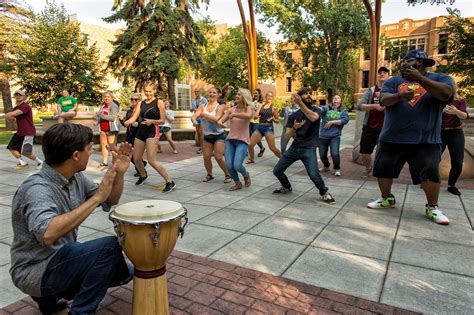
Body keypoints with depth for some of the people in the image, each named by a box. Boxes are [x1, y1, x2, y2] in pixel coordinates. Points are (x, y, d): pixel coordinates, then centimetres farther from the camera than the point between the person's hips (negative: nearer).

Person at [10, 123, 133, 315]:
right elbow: (47, 234, -45)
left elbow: (110, 202, 6)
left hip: (61, 259, 9)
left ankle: (49, 295, 17)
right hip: (34, 272, -8)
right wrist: (96, 198, -39)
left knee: (124, 271, 11)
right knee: (110, 247, -25)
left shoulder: (76, 177, -2)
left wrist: (119, 173, -12)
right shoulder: (37, 188, -27)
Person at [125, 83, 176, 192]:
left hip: (152, 131, -6)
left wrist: (152, 121, -21)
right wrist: (127, 122, -19)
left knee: (151, 160, -17)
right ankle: (143, 175, 43)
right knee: (136, 159, 12)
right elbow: (134, 118, 2)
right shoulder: (141, 103, 13)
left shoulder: (159, 102, -2)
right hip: (141, 131, 6)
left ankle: (170, 182, -10)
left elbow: (162, 120, -3)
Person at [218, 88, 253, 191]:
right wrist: (220, 123, -17)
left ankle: (246, 175, 20)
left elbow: (249, 115, -28)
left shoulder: (248, 108, -4)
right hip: (230, 140, 4)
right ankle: (237, 183, 20)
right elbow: (220, 121, 6)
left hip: (242, 141, -4)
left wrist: (234, 115, -23)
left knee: (237, 165, -16)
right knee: (229, 165, -6)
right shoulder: (231, 109, 8)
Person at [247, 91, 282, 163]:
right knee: (250, 144, 1)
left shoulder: (273, 108, 3)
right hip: (259, 127, 4)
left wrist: (273, 119, -15)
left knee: (272, 147, -11)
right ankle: (251, 159, 24)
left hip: (268, 128, -4)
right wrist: (256, 116, -24)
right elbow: (256, 115, -1)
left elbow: (277, 121, 5)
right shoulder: (261, 106, 10)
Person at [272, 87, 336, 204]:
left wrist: (300, 103, -31)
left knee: (314, 175, -22)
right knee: (277, 170, 8)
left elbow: (313, 117, -27)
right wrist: (294, 128, -18)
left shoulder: (316, 110, 0)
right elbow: (287, 136, 2)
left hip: (309, 149, -4)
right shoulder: (293, 116, 8)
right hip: (294, 148, 5)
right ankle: (287, 187, 36)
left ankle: (325, 193, 7)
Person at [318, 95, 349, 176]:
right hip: (323, 135, 2)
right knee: (322, 154, 9)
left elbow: (345, 120, -10)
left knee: (334, 153, -15)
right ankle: (326, 166, 39)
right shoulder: (326, 108, 4)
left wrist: (331, 122, -14)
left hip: (335, 135, -1)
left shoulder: (343, 111, 7)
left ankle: (337, 169, 10)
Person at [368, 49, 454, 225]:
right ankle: (387, 198, 30)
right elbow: (384, 100, -8)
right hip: (391, 138, 3)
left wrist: (419, 78, -21)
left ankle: (432, 207, 13)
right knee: (382, 170, 7)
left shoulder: (440, 78, 7)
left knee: (431, 174, -9)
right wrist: (399, 96, -30)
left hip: (425, 140, -2)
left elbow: (445, 94, -15)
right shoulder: (393, 82, 10)